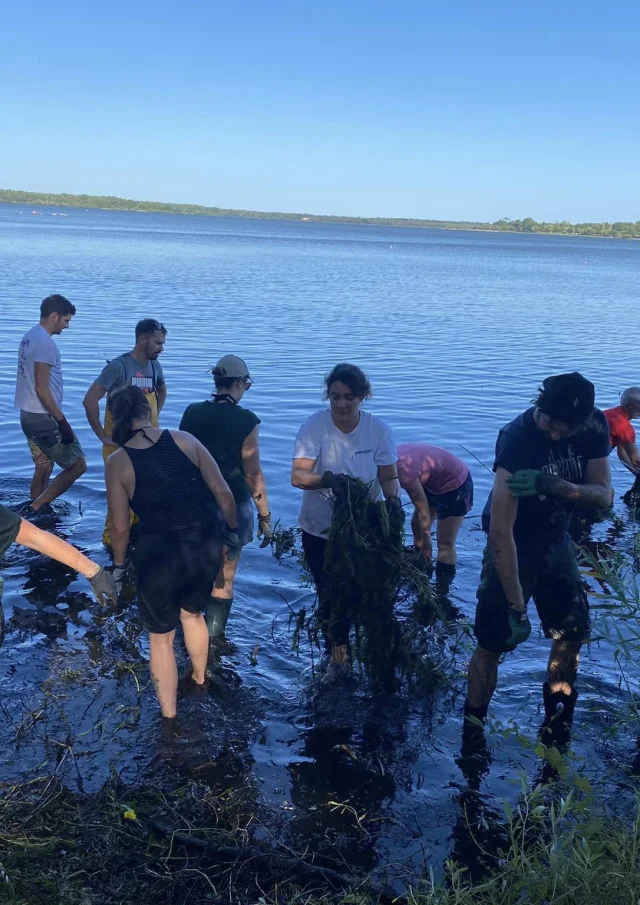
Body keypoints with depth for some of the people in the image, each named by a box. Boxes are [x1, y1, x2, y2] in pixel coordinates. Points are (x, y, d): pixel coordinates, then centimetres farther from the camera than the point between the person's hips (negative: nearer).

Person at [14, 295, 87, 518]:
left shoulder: (30, 337, 13)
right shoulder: (45, 342, -18)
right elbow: (41, 388, -22)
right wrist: (62, 421, -19)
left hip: (29, 415, 10)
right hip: (44, 418, -10)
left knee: (43, 469, 17)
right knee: (77, 465, -2)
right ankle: (33, 508, -5)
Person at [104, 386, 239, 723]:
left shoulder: (117, 462, -8)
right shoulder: (184, 440, -3)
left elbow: (120, 527, -5)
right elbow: (223, 493, -5)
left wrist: (119, 564, 12)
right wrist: (232, 529, 12)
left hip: (160, 554, -3)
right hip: (205, 545, 3)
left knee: (161, 638, 19)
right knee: (192, 613, 33)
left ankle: (170, 717, 32)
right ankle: (199, 680, 54)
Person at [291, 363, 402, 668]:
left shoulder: (377, 428, -11)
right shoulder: (315, 425, -17)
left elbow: (389, 476, -6)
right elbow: (297, 475, -24)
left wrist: (393, 500, -26)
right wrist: (328, 479, -42)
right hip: (320, 529, -1)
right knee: (328, 593, 11)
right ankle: (337, 645, 37)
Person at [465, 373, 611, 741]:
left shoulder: (595, 426, -14)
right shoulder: (517, 438, -32)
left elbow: (604, 495, -15)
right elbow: (501, 531, -34)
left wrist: (554, 485, -37)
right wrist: (517, 608, -34)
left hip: (557, 541, 6)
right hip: (513, 546, -6)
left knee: (574, 632, 13)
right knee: (493, 643, -4)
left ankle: (557, 723, 34)